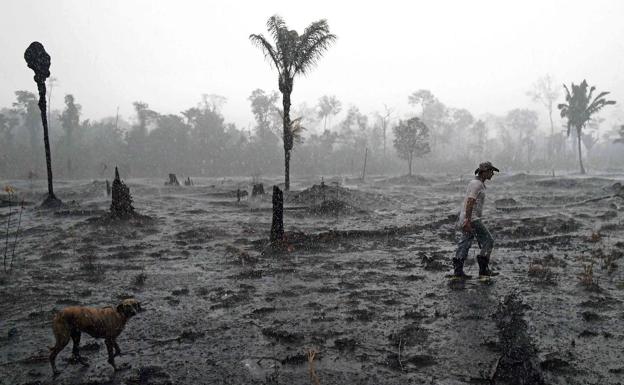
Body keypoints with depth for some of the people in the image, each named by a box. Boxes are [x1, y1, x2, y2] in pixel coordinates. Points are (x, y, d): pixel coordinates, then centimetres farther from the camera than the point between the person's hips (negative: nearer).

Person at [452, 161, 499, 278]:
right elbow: (470, 202, -22)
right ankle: (483, 269, 0)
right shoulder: (477, 184, -13)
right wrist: (468, 221, -27)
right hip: (472, 219, -10)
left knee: (464, 244, 7)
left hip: (467, 219, 10)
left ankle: (458, 270, 6)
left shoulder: (474, 182, 19)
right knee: (488, 241, -2)